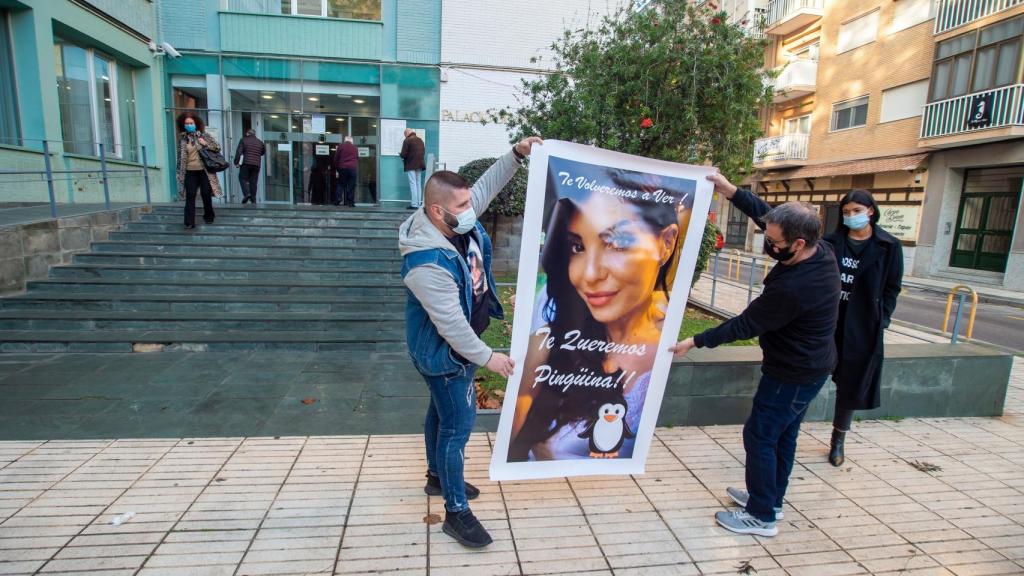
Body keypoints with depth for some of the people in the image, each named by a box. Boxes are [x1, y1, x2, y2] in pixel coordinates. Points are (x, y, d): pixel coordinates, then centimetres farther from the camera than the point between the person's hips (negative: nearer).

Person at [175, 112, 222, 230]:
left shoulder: (204, 136, 2)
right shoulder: (182, 139, 6)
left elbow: (218, 147, 3)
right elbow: (180, 157, 8)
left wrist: (206, 144, -13)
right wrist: (178, 173, 6)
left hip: (204, 171, -1)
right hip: (190, 172, 1)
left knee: (206, 194, 6)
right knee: (190, 196, -4)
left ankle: (208, 216, 27)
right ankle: (189, 223, -4)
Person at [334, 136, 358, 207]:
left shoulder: (340, 146, 4)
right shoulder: (355, 148, 10)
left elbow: (336, 158, 5)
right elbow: (357, 159, 15)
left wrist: (336, 168, 14)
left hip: (342, 168, 0)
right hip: (352, 168, 0)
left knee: (340, 184, 5)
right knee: (351, 186, 2)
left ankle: (337, 201, -4)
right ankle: (351, 202, -1)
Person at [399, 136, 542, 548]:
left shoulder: (457, 222, -9)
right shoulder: (427, 263, -35)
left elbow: (486, 187, 6)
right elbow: (450, 324, -31)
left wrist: (516, 154, -4)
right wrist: (486, 357, -22)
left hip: (457, 346, 9)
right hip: (444, 352, -9)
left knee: (442, 411, 24)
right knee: (458, 425, -1)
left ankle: (438, 477, 45)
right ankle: (456, 512, 16)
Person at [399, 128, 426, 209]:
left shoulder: (407, 141, -10)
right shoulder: (420, 140, 10)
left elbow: (403, 154, -13)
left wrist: (400, 154, 8)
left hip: (411, 165, -6)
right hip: (419, 165, 6)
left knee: (413, 184, -5)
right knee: (419, 184, 11)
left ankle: (414, 204, -8)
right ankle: (419, 203, 13)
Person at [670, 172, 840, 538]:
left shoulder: (792, 288, -34)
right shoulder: (822, 251, -9)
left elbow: (746, 325, -22)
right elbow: (768, 214, 2)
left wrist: (696, 341, -13)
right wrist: (732, 192, -5)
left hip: (794, 373, -9)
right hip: (810, 365, 9)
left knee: (760, 437, 4)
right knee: (782, 434, 20)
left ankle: (762, 517, 18)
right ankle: (770, 499, 36)